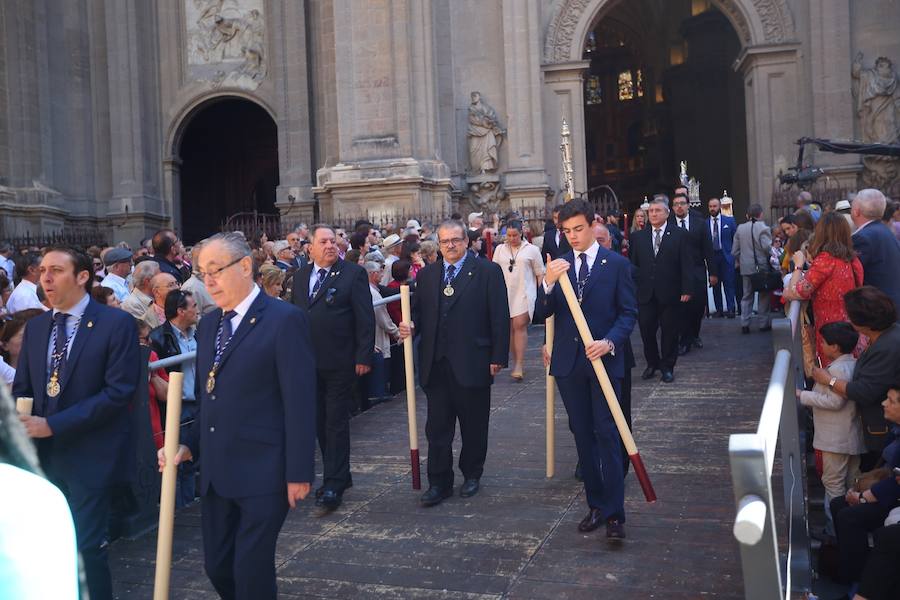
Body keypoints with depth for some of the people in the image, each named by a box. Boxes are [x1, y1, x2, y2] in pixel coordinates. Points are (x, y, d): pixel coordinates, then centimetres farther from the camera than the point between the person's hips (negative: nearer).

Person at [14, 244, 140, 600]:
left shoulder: (116, 324, -10)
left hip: (89, 457, -6)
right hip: (42, 455, 6)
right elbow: (22, 390, 12)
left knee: (86, 548, -1)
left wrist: (52, 425, -18)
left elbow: (119, 392, -17)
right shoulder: (35, 327, 10)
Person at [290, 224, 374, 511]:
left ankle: (334, 485, 4)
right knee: (321, 422, 13)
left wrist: (363, 357, -13)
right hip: (309, 363, 6)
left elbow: (365, 318, -8)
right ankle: (339, 475, 27)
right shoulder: (300, 276, 10)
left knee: (336, 423, -1)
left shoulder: (353, 273, -6)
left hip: (339, 363, -6)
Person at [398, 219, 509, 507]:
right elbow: (418, 311, 13)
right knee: (437, 427, 5)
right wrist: (410, 325, -10)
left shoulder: (488, 272, -2)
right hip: (435, 364, 3)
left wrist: (498, 357, -9)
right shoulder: (426, 275, 11)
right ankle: (439, 483, 14)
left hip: (472, 363, -3)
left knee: (474, 426, 11)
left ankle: (471, 475, 29)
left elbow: (500, 317, -5)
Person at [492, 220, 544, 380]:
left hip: (525, 294, -3)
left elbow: (540, 274, 6)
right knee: (510, 327, 4)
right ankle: (515, 362, 13)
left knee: (520, 325, -14)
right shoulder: (500, 249, 10)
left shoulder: (532, 250, 3)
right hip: (505, 294, 3)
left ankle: (519, 366, -15)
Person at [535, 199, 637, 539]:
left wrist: (609, 342, -19)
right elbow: (543, 313, -1)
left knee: (608, 435, -6)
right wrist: (548, 283, -19)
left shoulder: (617, 264, -1)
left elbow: (629, 312, -2)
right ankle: (596, 505, 21)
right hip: (569, 362, 4)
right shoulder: (558, 265, 7)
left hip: (604, 360, -3)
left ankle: (614, 514, -1)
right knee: (583, 435, 10)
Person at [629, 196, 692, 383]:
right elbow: (633, 264, 9)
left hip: (670, 294, -2)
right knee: (646, 330, 2)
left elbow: (686, 265, -2)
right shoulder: (638, 237, 8)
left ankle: (667, 367, 20)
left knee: (669, 331, 6)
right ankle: (652, 363, 23)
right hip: (645, 294, 2)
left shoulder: (679, 235, 1)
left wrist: (686, 290, -8)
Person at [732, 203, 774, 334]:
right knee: (764, 296, 8)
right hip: (762, 267, -4)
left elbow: (735, 251, 6)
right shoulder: (763, 228, -11)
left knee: (747, 296, 10)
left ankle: (745, 324, 4)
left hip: (746, 268, 4)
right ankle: (765, 323, 12)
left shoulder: (740, 228, 4)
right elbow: (767, 247, -21)